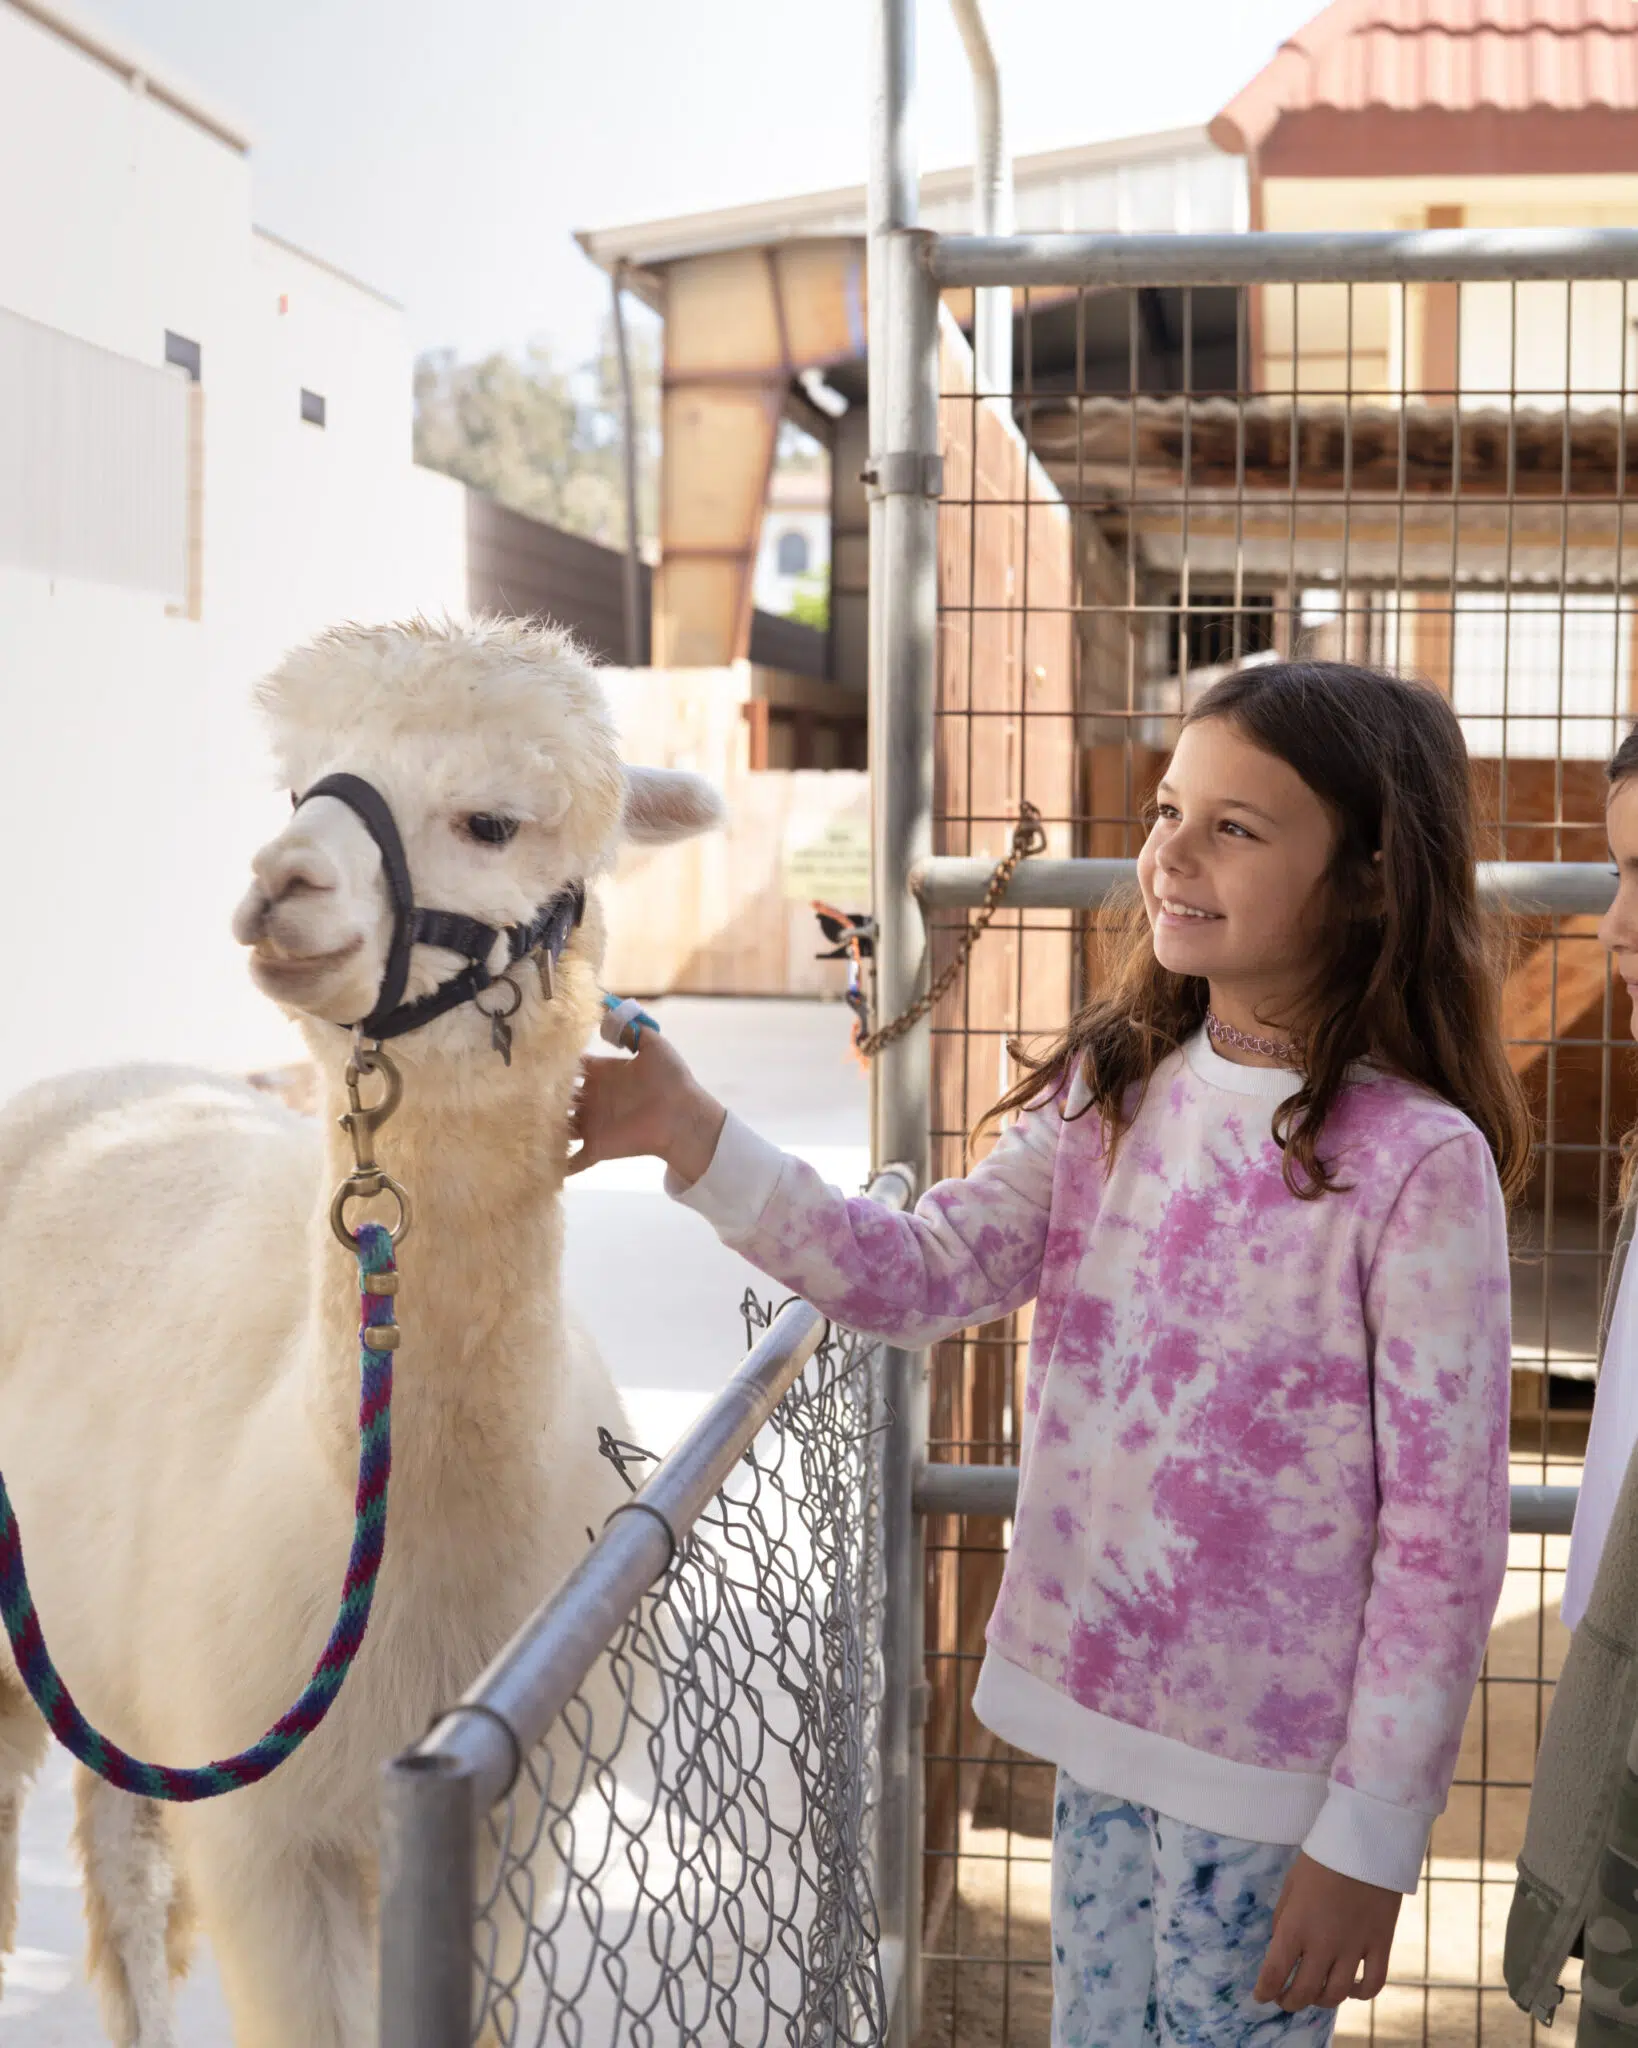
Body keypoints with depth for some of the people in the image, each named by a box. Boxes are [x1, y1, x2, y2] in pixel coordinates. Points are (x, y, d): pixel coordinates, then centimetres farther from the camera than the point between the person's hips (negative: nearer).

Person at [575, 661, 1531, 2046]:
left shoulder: (1419, 1161, -18)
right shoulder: (1113, 1091, 1)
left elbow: (1445, 1533, -16)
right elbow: (918, 1278, -6)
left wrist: (1371, 1835, -14)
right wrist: (696, 1141, -17)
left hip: (1271, 1771, -6)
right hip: (1100, 1716, 6)